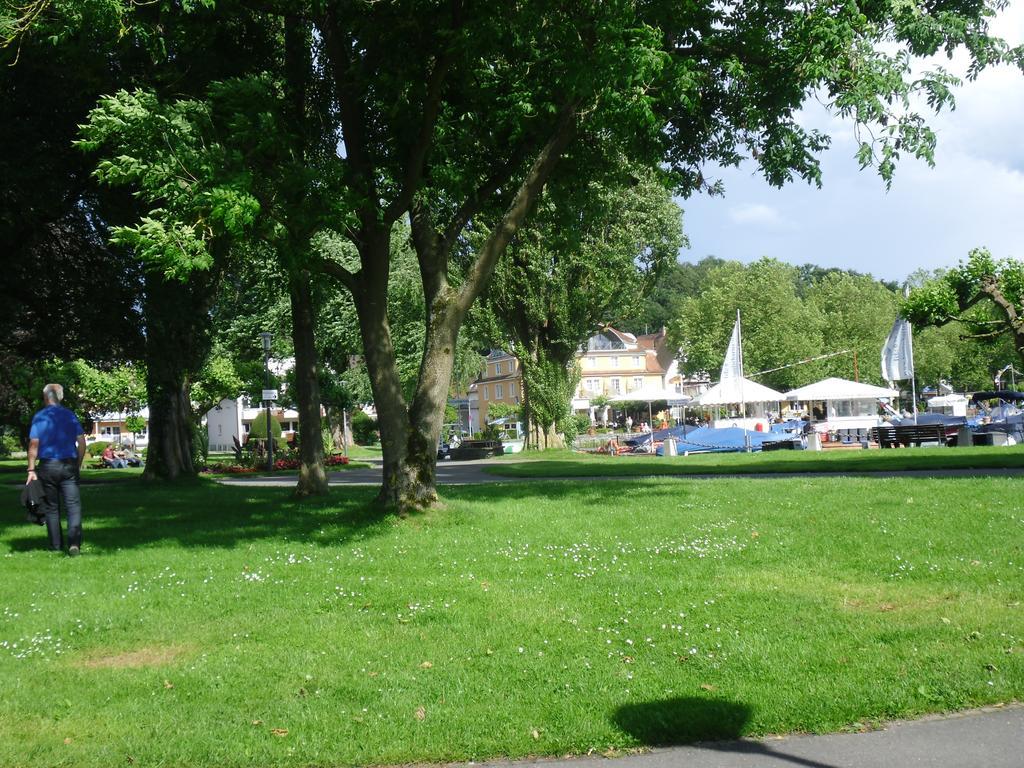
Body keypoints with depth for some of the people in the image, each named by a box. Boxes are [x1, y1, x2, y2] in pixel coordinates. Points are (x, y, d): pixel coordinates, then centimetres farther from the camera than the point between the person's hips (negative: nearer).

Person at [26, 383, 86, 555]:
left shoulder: (39, 417, -1)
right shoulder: (70, 416, 5)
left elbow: (34, 444, -7)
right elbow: (82, 442, 3)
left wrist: (31, 470, -6)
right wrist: (78, 465, 13)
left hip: (47, 467, 0)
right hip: (69, 466, 1)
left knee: (51, 508, 10)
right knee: (73, 504, -4)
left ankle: (56, 546, 14)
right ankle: (74, 541, -22)